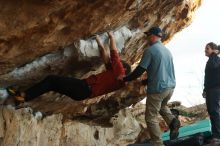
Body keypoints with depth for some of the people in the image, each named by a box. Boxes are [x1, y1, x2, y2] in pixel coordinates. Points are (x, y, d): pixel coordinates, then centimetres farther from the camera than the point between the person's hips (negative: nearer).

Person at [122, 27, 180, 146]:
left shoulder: (150, 50, -11)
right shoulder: (167, 50, 14)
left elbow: (140, 70, -13)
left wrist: (125, 79, 1)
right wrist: (144, 82, 27)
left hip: (158, 89, -8)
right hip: (170, 87, 8)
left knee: (151, 117, 1)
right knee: (162, 106, 33)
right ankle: (173, 121, 8)